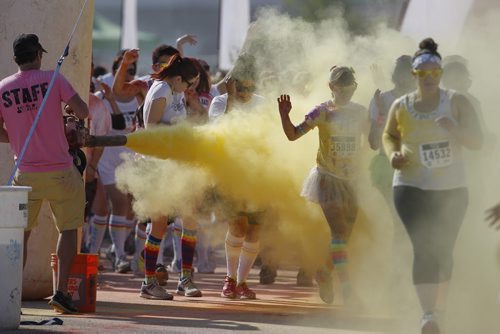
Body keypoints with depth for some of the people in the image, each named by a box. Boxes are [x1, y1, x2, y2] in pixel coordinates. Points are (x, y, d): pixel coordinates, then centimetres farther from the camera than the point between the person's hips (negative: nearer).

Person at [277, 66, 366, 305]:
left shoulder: (360, 112, 7)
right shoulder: (323, 112, -5)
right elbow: (293, 134, -6)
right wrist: (284, 115, -24)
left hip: (351, 179, 5)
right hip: (328, 177, -5)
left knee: (345, 234, 10)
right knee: (338, 231, -15)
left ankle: (324, 275, 31)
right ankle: (346, 285, -17)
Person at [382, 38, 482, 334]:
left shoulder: (457, 102, -2)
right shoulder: (401, 107, 2)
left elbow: (477, 141, -6)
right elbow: (389, 135, 19)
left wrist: (455, 130, -25)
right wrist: (393, 154, -3)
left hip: (452, 189, 1)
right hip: (412, 189, -1)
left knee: (444, 250, 8)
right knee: (424, 249, -13)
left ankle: (439, 308, 24)